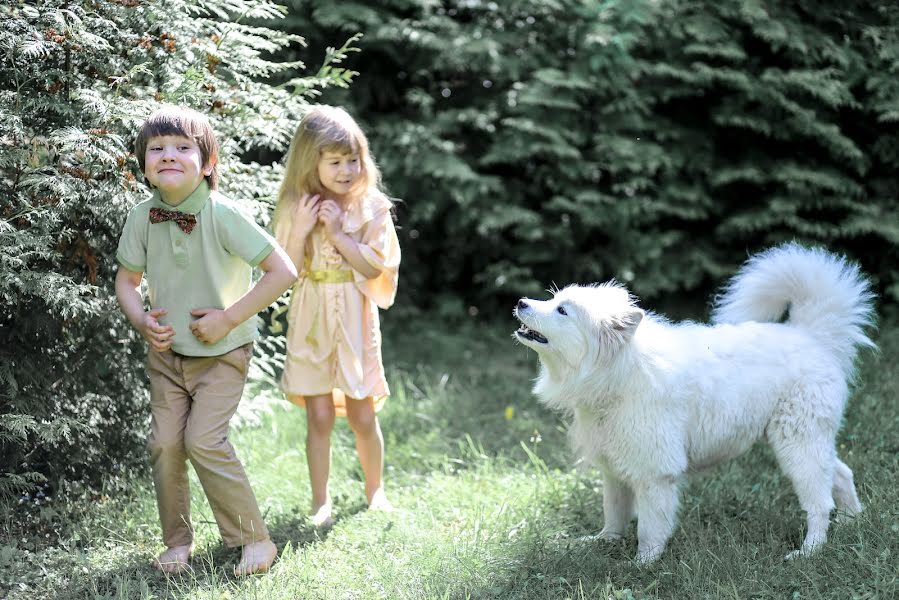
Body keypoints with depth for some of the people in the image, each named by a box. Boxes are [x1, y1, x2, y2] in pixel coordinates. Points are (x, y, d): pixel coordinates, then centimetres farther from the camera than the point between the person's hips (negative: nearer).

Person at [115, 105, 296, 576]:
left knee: (203, 440, -15)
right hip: (167, 350, 5)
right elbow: (127, 280, 8)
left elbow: (283, 272, -21)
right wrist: (142, 321, -13)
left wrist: (229, 318, -20)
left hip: (221, 352, -4)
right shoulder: (142, 217, -8)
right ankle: (177, 542, 20)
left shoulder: (222, 215, -22)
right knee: (164, 443, 1)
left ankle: (254, 539, 1)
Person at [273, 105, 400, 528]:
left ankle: (375, 490, 27)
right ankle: (320, 502, 13)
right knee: (319, 415, 2)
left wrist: (337, 232, -19)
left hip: (355, 320, 0)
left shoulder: (371, 207, -5)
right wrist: (301, 230, -19)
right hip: (311, 320, 0)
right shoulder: (295, 208, -3)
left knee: (363, 416, 6)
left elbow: (374, 266, -11)